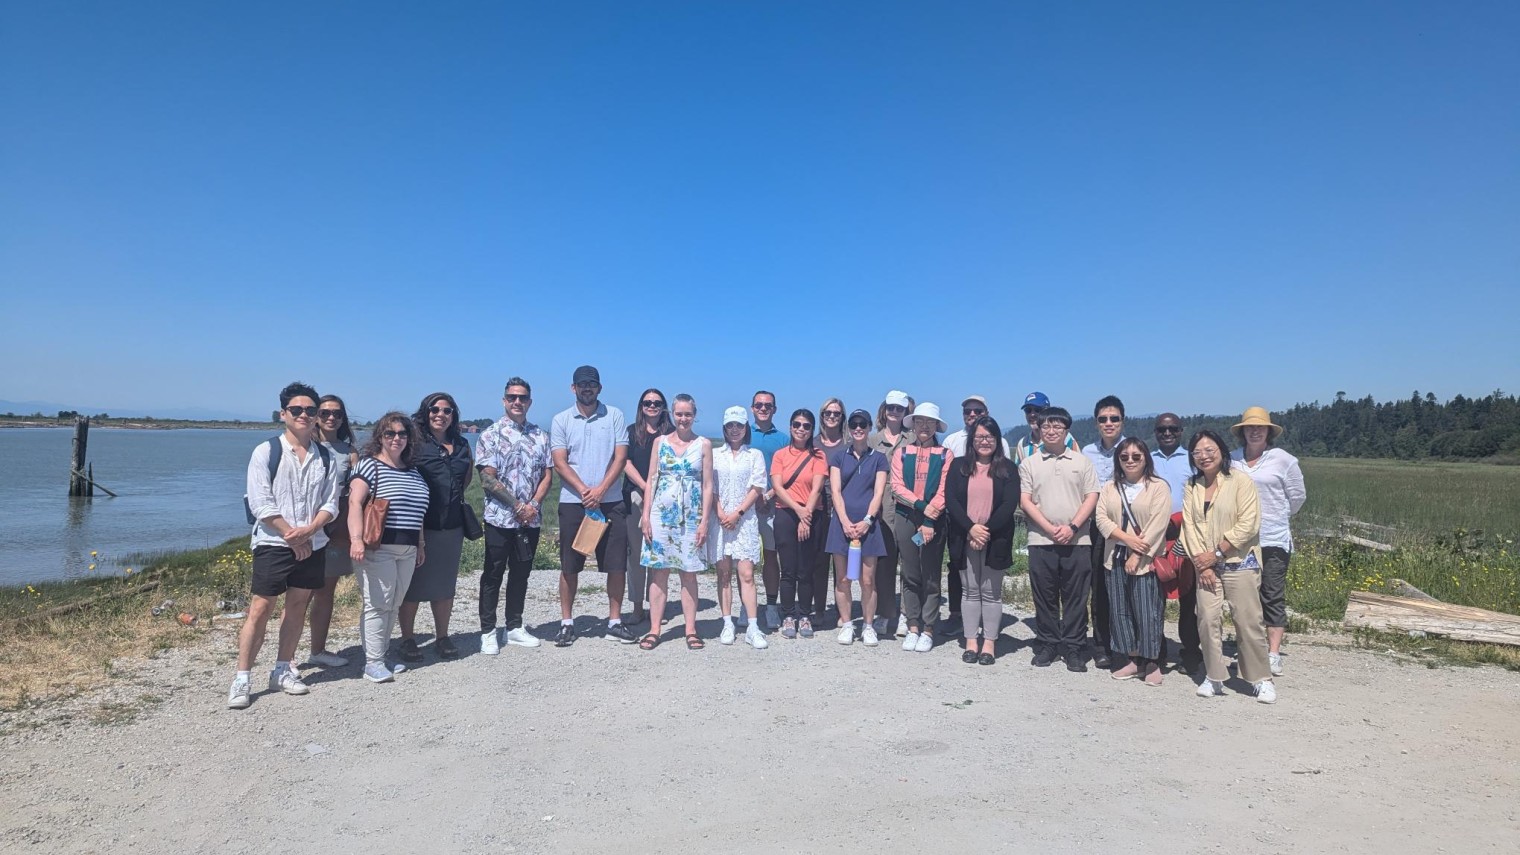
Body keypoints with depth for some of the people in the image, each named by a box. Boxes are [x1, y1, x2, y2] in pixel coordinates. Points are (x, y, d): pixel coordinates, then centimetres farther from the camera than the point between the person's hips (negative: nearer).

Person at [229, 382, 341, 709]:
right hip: (273, 544, -4)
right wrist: (291, 535, -12)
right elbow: (260, 504, -9)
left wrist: (309, 530, -14)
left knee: (297, 607, 11)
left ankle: (282, 670, 23)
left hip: (313, 545, 4)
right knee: (259, 609, -5)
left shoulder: (325, 458, 7)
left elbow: (331, 504, 3)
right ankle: (242, 679, 3)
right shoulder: (266, 452, -3)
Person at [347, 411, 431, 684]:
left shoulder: (413, 472, 16)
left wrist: (421, 544, 23)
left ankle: (382, 654, 21)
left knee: (393, 605, 11)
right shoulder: (369, 464, -5)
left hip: (407, 550, 7)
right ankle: (373, 663, 1)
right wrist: (356, 538, -25)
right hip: (377, 548, -7)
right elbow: (355, 502, -14)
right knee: (378, 604, -6)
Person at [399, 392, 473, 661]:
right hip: (419, 524, -5)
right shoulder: (415, 442, -5)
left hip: (452, 525, 5)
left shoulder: (461, 444, 12)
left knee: (445, 583, 13)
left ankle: (442, 637, 25)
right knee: (414, 582, 4)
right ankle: (408, 639, 18)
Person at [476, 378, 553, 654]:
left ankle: (515, 627, 24)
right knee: (493, 575, 4)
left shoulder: (540, 435, 8)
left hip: (531, 518, 4)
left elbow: (547, 474, 6)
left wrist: (533, 504, -9)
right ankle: (488, 632, 14)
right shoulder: (490, 435, -4)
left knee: (521, 573, 12)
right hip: (500, 517, -4)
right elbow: (488, 478, -10)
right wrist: (517, 506, -14)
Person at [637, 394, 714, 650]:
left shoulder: (703, 444, 3)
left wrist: (704, 521, -5)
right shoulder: (660, 442, 6)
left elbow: (708, 485, 2)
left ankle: (691, 630, 12)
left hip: (691, 516, -1)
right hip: (661, 513, 1)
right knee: (659, 571, 3)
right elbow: (651, 480, 6)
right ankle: (654, 629, 10)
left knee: (689, 573, 4)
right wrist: (646, 516, -1)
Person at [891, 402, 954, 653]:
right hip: (906, 517, 2)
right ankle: (913, 628, 15)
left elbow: (943, 491, -6)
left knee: (931, 577, 4)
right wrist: (919, 504, -14)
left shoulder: (945, 454, 1)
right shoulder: (901, 452, 8)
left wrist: (929, 519, -14)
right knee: (910, 576, 7)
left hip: (934, 520, -2)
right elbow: (897, 486, -1)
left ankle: (928, 630, 12)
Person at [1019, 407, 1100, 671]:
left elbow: (1092, 497, 2)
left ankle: (1074, 648, 13)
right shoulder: (1029, 464, 6)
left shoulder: (1082, 461, 7)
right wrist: (1050, 528, -10)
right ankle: (1047, 644, 18)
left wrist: (1072, 527, -10)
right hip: (1041, 541, 0)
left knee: (1076, 597, 4)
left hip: (1077, 540, 0)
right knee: (1044, 597, 7)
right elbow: (1025, 500, 0)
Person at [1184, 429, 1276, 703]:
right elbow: (1189, 526, 4)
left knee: (1249, 621, -2)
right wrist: (1201, 563, -6)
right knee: (1208, 619, 1)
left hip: (1239, 563, -4)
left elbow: (1248, 524, -12)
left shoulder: (1241, 481, -5)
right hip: (1206, 565, 4)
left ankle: (1262, 679, 13)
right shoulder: (1192, 486, 9)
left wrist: (1216, 553, -13)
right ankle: (1214, 678, 11)